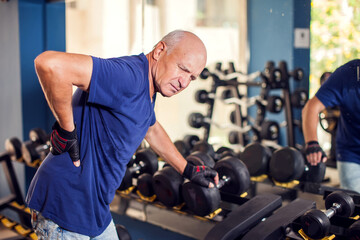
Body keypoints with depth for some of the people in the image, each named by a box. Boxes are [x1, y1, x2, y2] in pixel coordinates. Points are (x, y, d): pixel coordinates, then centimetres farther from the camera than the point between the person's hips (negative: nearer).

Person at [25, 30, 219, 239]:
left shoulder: (146, 87, 6)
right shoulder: (130, 75, -27)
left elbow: (152, 129, 25)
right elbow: (50, 64, -38)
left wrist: (188, 170, 27)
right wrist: (67, 132, -28)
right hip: (66, 207, -9)